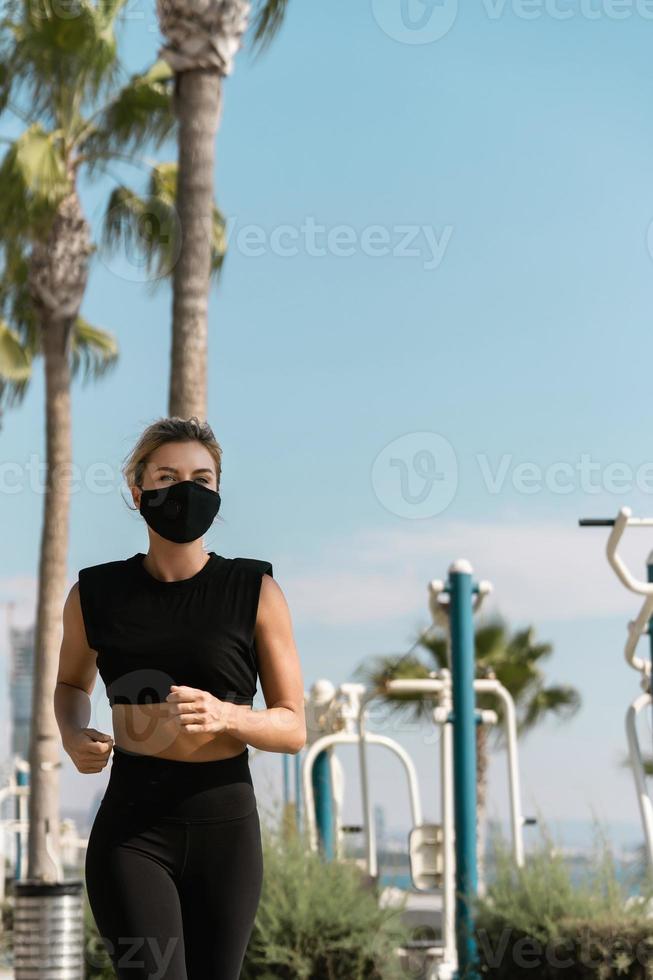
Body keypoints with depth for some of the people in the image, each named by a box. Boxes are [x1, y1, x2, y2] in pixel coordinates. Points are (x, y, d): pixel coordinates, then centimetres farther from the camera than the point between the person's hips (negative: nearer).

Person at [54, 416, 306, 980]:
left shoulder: (255, 590, -1)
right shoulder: (97, 593, 2)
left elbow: (293, 728, 1)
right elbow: (71, 684, 22)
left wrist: (225, 716, -20)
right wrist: (75, 736, 0)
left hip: (226, 827, 1)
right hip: (131, 828, -1)